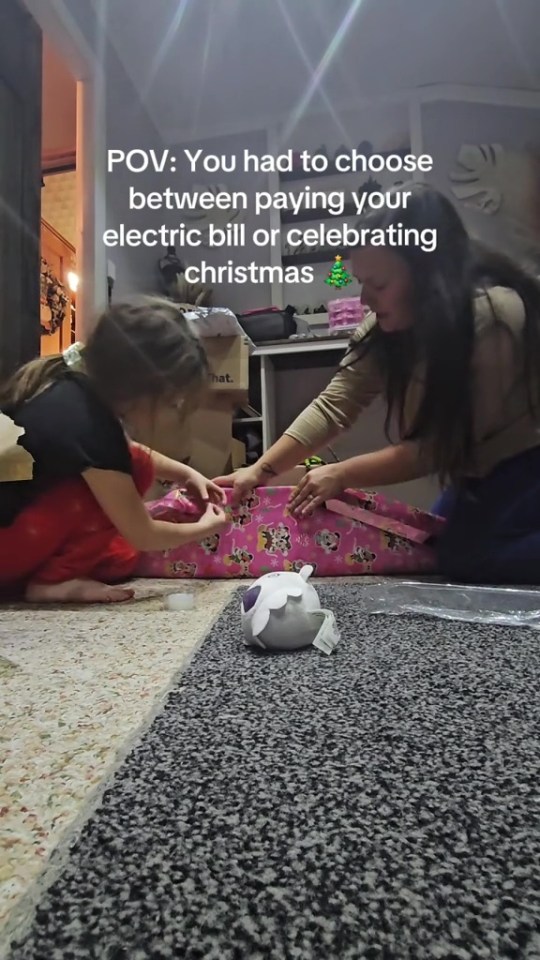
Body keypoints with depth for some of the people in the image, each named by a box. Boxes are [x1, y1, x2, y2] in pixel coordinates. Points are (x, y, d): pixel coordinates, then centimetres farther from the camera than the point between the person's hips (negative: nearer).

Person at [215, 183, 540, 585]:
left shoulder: (493, 315, -28)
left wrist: (342, 474, -26)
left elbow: (444, 446, -26)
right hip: (481, 471, 7)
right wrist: (261, 470, -22)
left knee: (466, 557, -22)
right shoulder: (388, 322, -7)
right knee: (441, 548, 11)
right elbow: (334, 406, -13)